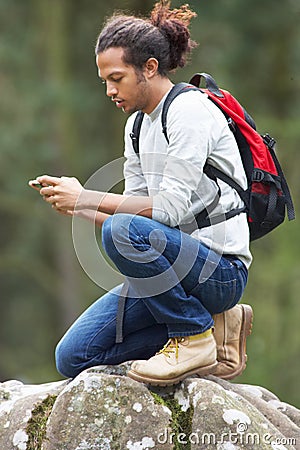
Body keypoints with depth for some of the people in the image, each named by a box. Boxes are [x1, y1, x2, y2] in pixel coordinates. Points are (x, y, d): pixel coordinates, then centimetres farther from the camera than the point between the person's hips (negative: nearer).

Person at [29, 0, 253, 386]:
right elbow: (137, 207, 13)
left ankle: (195, 338, -15)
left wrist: (87, 199, -18)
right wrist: (73, 205, -4)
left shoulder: (189, 109, -13)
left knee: (123, 231, -35)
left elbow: (170, 209, -21)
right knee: (73, 358, 0)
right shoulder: (137, 125, 15)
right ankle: (207, 323, 6)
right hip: (179, 262, 9)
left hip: (220, 269, -9)